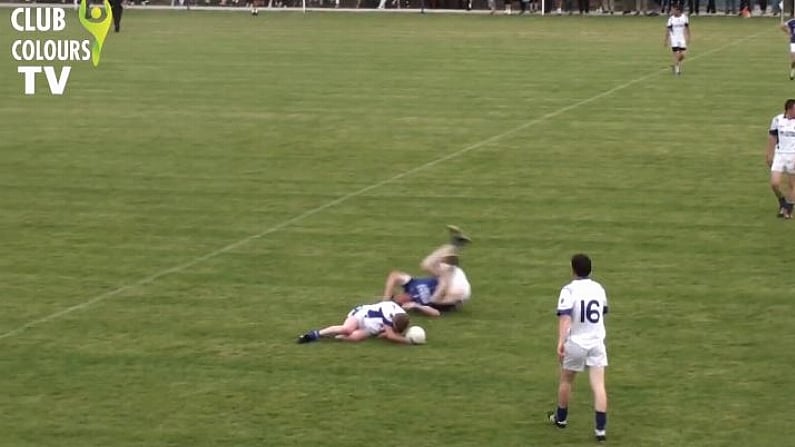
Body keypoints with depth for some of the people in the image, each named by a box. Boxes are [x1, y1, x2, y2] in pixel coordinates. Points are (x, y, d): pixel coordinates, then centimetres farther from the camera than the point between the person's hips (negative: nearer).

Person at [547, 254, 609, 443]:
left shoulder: (569, 290, -11)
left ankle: (561, 418, 36)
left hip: (575, 343, -3)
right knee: (598, 385, -3)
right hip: (597, 342, 3)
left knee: (566, 380, 19)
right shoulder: (599, 288, 5)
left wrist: (560, 342, -31)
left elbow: (565, 317, -24)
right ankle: (601, 428, -11)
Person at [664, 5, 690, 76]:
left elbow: (687, 28, 8)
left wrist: (688, 38, 3)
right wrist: (666, 40, -2)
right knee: (676, 54, -8)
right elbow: (667, 30, -1)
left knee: (682, 55, -2)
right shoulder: (671, 19, -5)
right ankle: (677, 70, 1)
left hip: (682, 39, 2)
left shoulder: (684, 17, -2)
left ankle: (675, 66, 24)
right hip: (674, 39, -2)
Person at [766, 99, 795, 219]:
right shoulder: (777, 120, 1)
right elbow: (772, 137, 11)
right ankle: (782, 203, 21)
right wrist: (769, 155, 14)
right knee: (774, 184, -7)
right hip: (779, 155, 1)